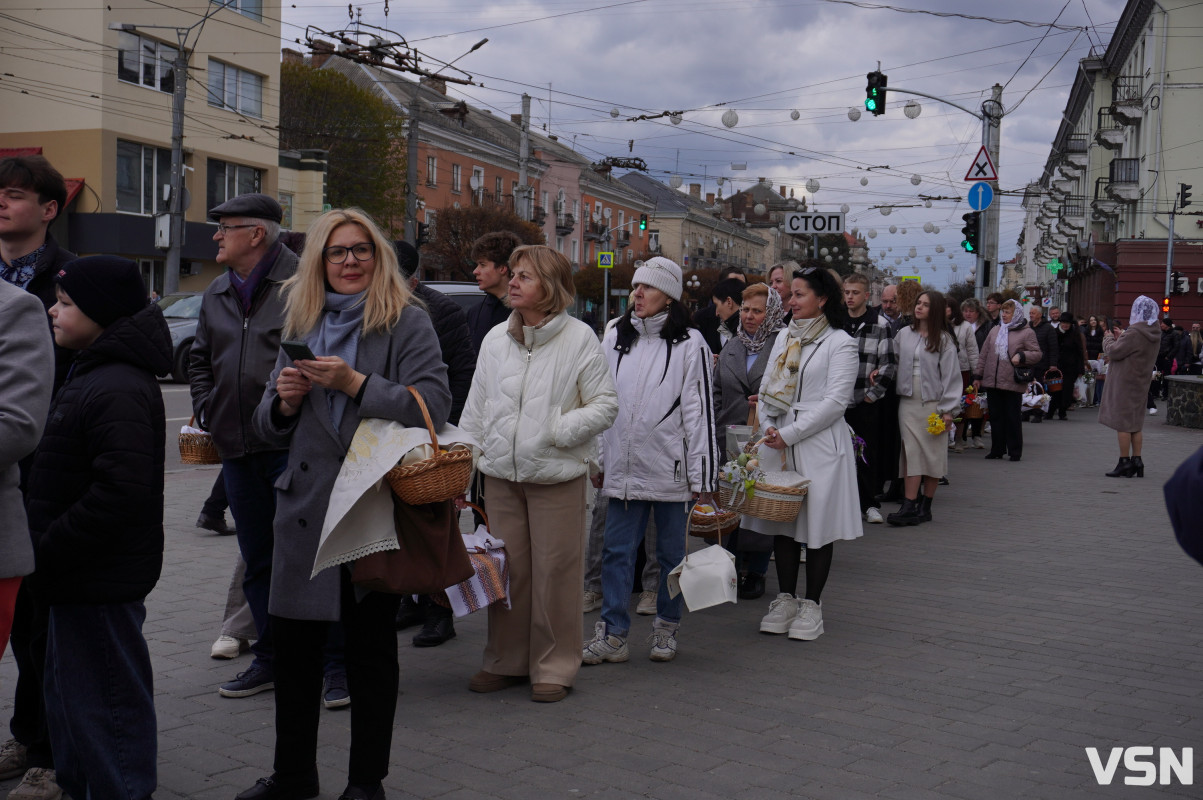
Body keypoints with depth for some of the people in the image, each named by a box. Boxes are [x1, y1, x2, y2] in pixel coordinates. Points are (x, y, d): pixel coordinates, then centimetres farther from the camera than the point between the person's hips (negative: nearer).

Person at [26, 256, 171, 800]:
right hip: (82, 573, 11)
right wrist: (48, 552, 15)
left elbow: (120, 491, -29)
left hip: (102, 582, -11)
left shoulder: (117, 389, -22)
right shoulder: (92, 375, 13)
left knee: (105, 704, 0)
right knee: (70, 694, 23)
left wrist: (49, 553, -21)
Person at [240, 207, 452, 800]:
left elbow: (433, 407, -15)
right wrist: (285, 401, -6)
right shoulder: (300, 325, 13)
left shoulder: (408, 323, -2)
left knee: (370, 650, 8)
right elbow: (269, 431, 16)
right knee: (292, 645, 10)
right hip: (305, 510, 5)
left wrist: (356, 383, -19)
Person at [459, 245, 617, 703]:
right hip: (500, 473, 4)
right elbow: (476, 408, 13)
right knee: (506, 569, 9)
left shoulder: (579, 338, -5)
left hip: (557, 474, -4)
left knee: (555, 570, 1)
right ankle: (506, 661, 24)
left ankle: (554, 667, 15)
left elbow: (606, 404, -3)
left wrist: (561, 430, -14)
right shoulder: (496, 339, 9)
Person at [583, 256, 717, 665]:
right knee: (616, 551, 3)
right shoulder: (615, 337, 9)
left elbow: (700, 412, -6)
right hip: (623, 466, 4)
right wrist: (597, 459, 11)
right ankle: (612, 635, 9)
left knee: (671, 552, 9)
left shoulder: (689, 344, -4)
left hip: (670, 467, -3)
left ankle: (666, 629, 24)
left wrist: (702, 476, -8)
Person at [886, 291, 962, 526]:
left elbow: (951, 376, -3)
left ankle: (925, 506, 12)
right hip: (908, 402, 2)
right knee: (910, 453, -3)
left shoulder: (944, 340, -2)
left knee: (932, 453, 4)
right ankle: (909, 507, -4)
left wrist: (947, 410, -8)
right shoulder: (904, 334, 7)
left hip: (932, 403, -2)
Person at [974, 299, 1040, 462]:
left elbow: (1037, 354, -1)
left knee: (1012, 417, 0)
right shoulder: (996, 330, 15)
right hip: (992, 381, 5)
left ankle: (1015, 451, 8)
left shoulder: (1026, 333, -1)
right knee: (996, 416, 8)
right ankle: (997, 449, 16)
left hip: (1012, 383, -5)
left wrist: (1021, 356, -19)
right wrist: (978, 375, 13)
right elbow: (984, 354, 16)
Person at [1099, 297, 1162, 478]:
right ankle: (1136, 460, 15)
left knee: (1122, 423, -3)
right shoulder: (1154, 335, 8)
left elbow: (1114, 351, -17)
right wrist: (1120, 337, 18)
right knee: (1136, 424, 14)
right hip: (1141, 384, 9)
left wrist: (1108, 338, 1)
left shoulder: (1134, 333, -20)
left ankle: (1124, 462, -1)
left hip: (1125, 384, -9)